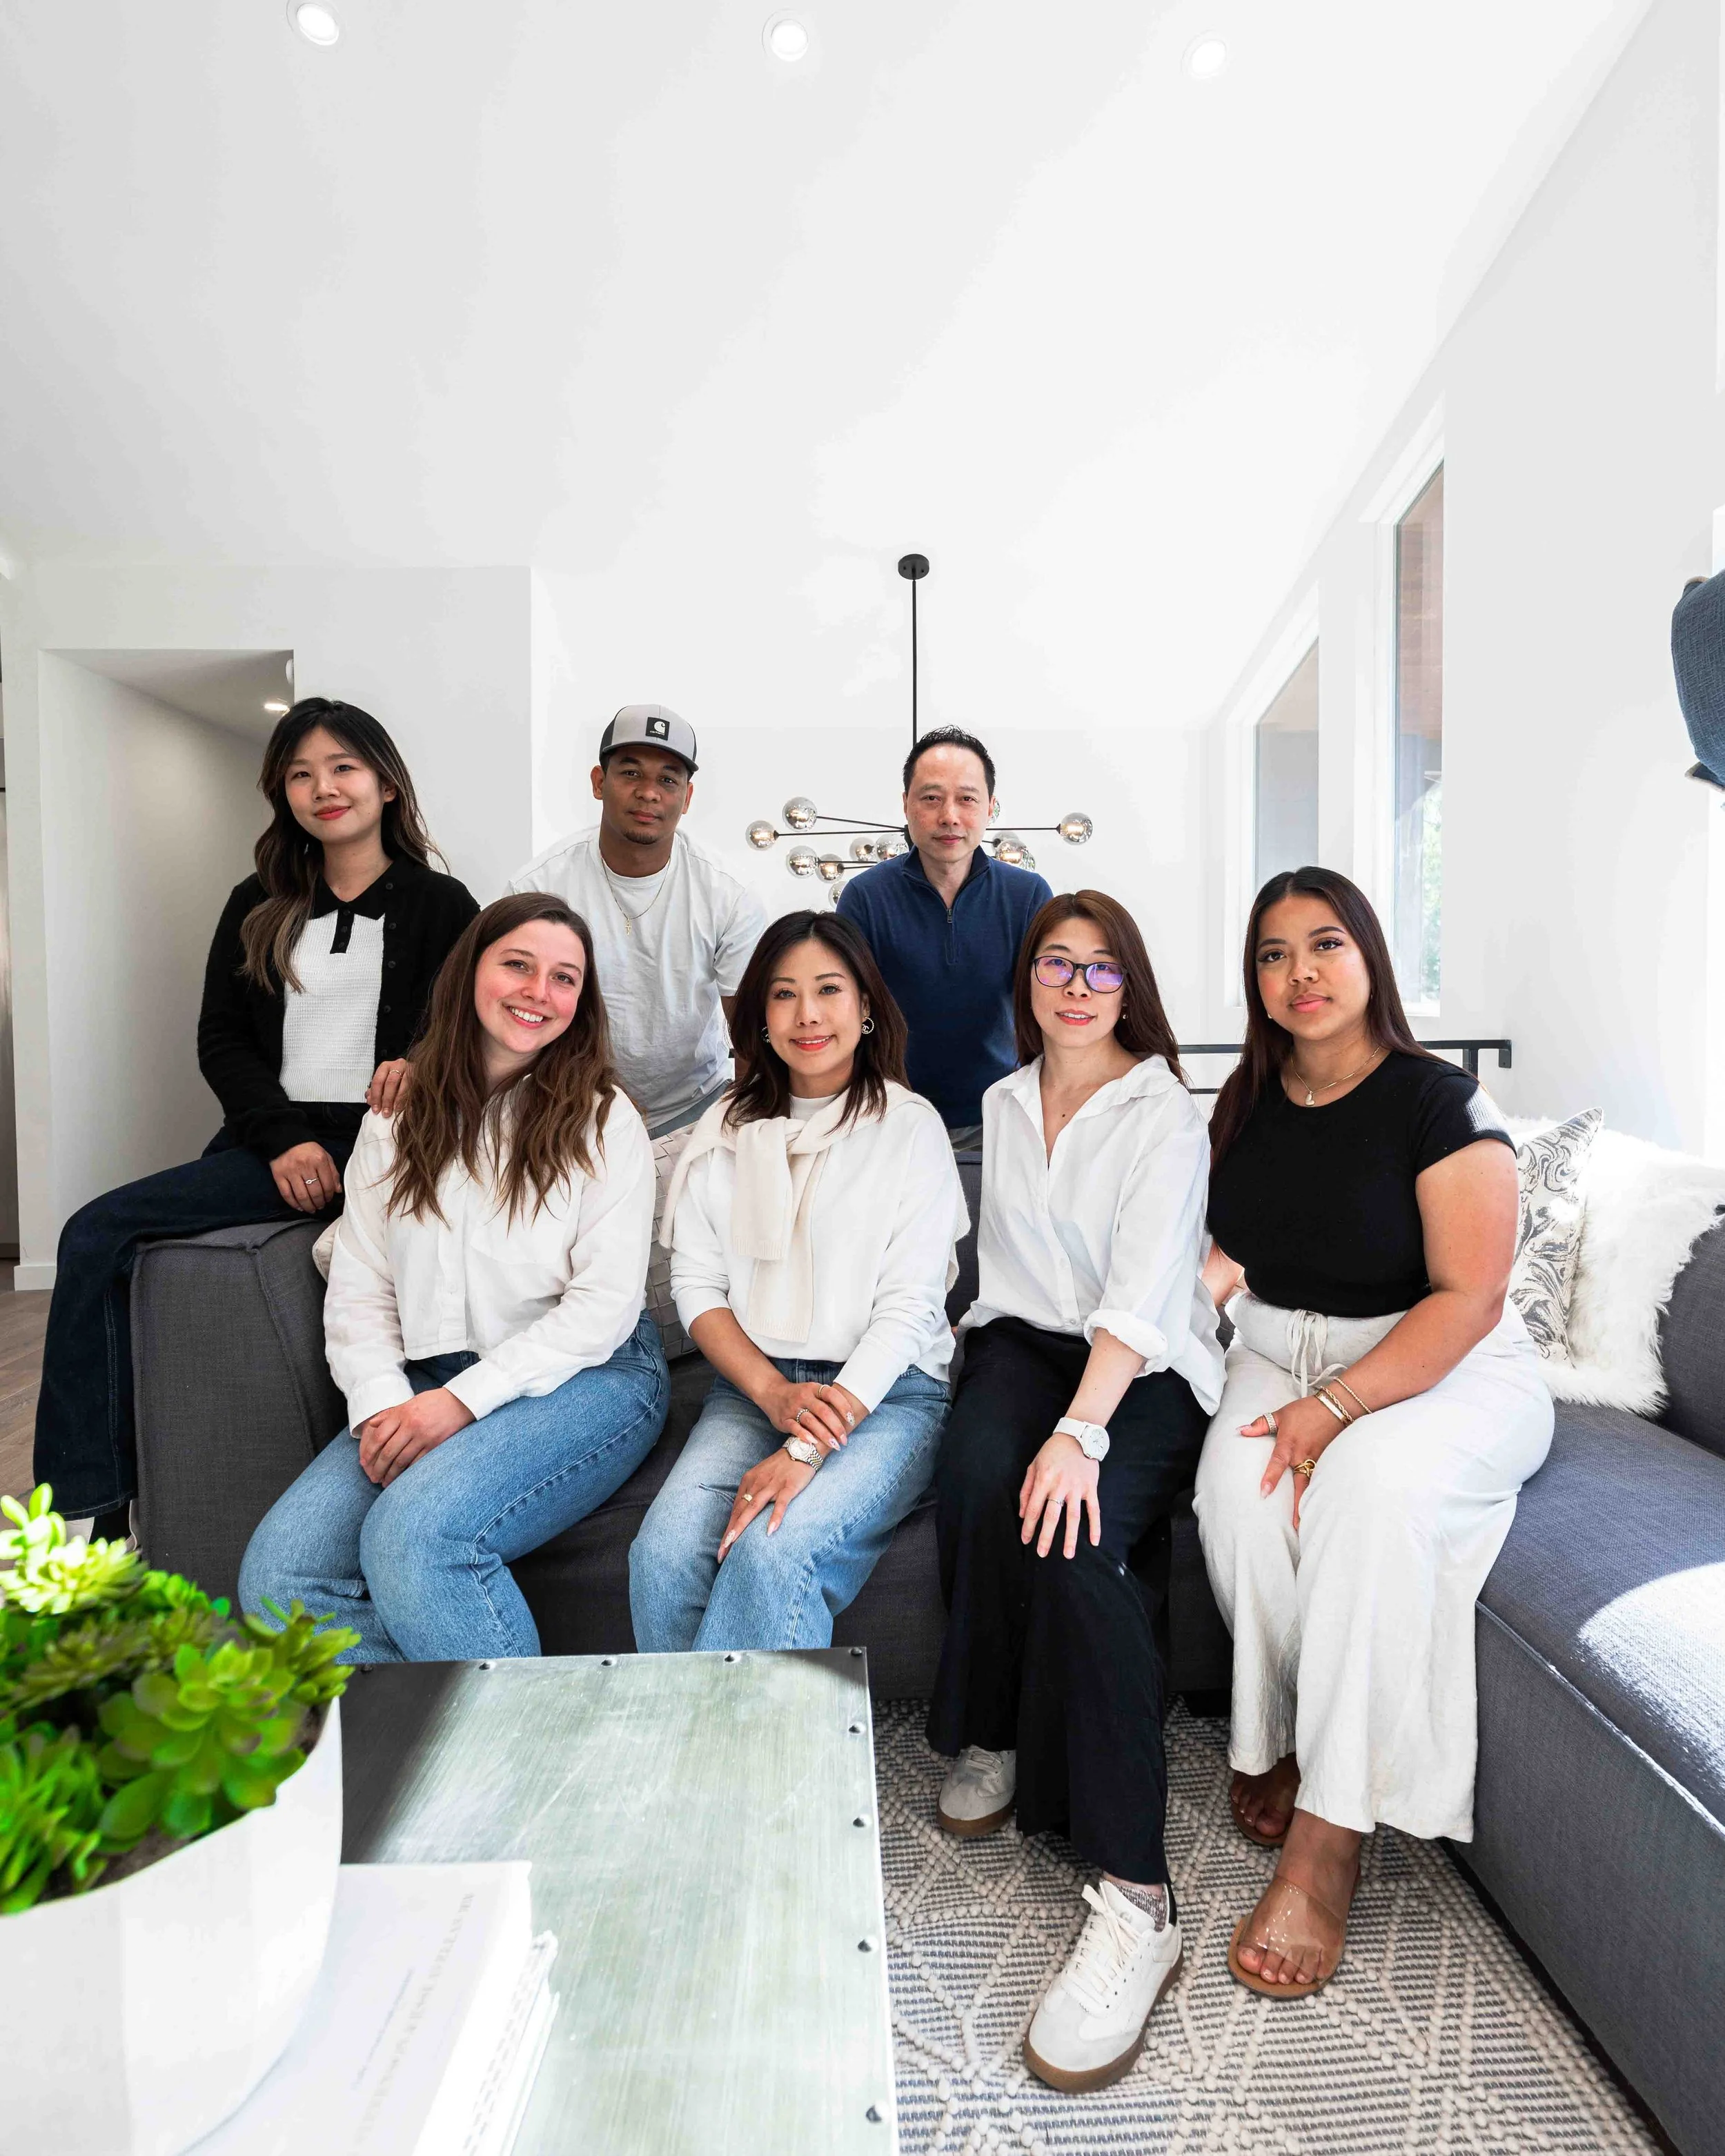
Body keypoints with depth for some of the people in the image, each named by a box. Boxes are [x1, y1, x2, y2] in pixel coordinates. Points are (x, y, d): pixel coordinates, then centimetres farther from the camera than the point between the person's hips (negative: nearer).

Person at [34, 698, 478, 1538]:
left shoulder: (441, 905, 5)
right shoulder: (257, 908, 16)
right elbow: (221, 1040, 10)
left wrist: (422, 1065, -20)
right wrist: (284, 1140, -6)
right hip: (276, 1145, 5)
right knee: (97, 1233, -12)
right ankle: (96, 1506, -5)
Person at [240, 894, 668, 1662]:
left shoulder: (603, 1120, 0)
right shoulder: (397, 1119, 13)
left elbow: (604, 1304, -8)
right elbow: (357, 1290, 9)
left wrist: (463, 1399, -15)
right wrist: (381, 1404, -9)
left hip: (585, 1379, -4)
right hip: (427, 1388, 5)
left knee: (413, 1536, -28)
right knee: (277, 1572, -15)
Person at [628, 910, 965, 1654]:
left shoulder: (911, 1127, -2)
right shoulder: (726, 1130, 10)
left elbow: (910, 1307, -9)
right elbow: (697, 1285, 6)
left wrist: (804, 1453, -18)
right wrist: (775, 1395, -11)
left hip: (889, 1391, -3)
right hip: (753, 1385, 3)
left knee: (773, 1550, -29)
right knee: (663, 1551, -22)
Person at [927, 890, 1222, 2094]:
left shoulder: (1164, 1111, -4)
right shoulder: (1004, 1103, 15)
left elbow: (1144, 1287, -17)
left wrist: (1080, 1429, -28)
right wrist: (993, 1361, 7)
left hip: (1146, 1369, -4)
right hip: (1025, 1337, 4)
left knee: (1072, 1535, -31)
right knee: (980, 1479, -30)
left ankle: (1136, 1897, -24)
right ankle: (989, 1732, -7)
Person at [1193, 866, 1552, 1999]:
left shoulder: (1440, 1102, -12)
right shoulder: (1248, 1104, 6)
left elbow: (1469, 1299, -16)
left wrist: (1333, 1408, -24)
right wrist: (1206, 1278, -8)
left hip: (1447, 1370, -4)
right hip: (1280, 1356, 4)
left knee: (1374, 1482, -34)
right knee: (1238, 1479, -28)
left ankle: (1326, 1842, -24)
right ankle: (1277, 1738, -6)